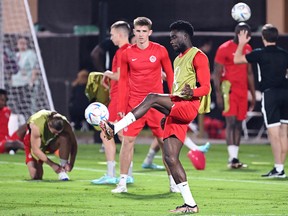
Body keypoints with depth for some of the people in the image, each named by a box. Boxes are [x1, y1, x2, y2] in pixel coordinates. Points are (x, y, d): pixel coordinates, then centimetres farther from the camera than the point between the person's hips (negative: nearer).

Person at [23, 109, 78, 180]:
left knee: (65, 138, -34)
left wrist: (71, 164, -34)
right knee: (35, 177, -14)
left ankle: (62, 171, -26)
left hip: (52, 142, 2)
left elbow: (73, 144, -22)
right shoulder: (36, 126, -39)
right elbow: (35, 150, -34)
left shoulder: (65, 125, -31)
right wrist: (52, 165, -37)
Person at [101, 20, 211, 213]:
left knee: (152, 98, -29)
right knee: (170, 157, 0)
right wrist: (168, 113, 29)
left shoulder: (198, 56, -2)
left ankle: (115, 129, -31)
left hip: (189, 106, -9)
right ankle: (190, 204, 1)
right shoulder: (178, 59, 26)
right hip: (176, 111, 9)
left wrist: (192, 92, -31)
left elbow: (205, 87, -11)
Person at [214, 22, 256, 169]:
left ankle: (234, 158, 8)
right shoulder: (224, 49, -7)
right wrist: (219, 95, -15)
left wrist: (253, 95, 18)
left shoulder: (248, 49, 13)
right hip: (229, 89, -6)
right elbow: (217, 73, -8)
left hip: (242, 91, 6)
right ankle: (232, 158, -17)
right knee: (231, 122, -13)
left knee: (239, 124, 5)